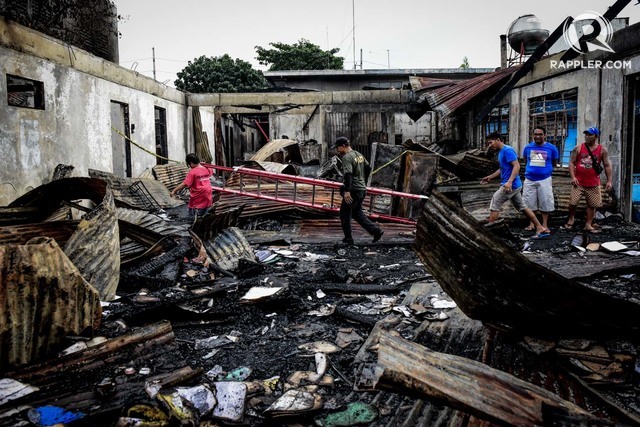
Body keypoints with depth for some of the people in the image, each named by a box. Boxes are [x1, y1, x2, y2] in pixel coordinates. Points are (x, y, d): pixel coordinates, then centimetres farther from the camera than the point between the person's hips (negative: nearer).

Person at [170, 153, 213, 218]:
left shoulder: (192, 172, -14)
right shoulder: (206, 169, 6)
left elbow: (185, 184, -21)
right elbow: (211, 172, 31)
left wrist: (174, 190, -17)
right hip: (208, 197, 7)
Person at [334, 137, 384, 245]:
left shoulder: (347, 157, -15)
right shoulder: (359, 155, 13)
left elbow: (348, 174, -27)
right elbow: (368, 168, 21)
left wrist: (347, 191, -32)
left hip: (353, 190, -9)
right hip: (362, 189, 9)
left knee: (344, 213, 3)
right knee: (357, 213, 19)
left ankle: (348, 239, 7)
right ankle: (376, 231, 13)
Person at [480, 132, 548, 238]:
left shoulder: (507, 150, -15)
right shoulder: (501, 152, 15)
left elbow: (517, 166, -23)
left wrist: (509, 181, -33)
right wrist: (489, 177, 24)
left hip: (510, 185, -10)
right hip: (514, 186, 10)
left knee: (494, 205, -4)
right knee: (522, 207, 14)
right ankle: (541, 229, 18)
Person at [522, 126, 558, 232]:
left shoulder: (551, 148, -4)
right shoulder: (528, 147, 1)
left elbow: (554, 163, 10)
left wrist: (545, 168, 8)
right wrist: (532, 168, 11)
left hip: (544, 180, -2)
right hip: (529, 179, 2)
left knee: (545, 203, 3)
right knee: (529, 203, 6)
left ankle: (545, 225, 13)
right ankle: (531, 223, 19)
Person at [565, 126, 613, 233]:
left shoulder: (602, 150, 0)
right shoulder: (578, 148, -1)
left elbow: (607, 166, 4)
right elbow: (571, 162, 0)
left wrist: (609, 181, -1)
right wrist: (573, 177, -11)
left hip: (593, 184, 1)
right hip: (578, 182, -1)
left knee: (592, 205, 5)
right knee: (572, 203, -1)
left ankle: (588, 225, 15)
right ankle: (571, 219, 24)